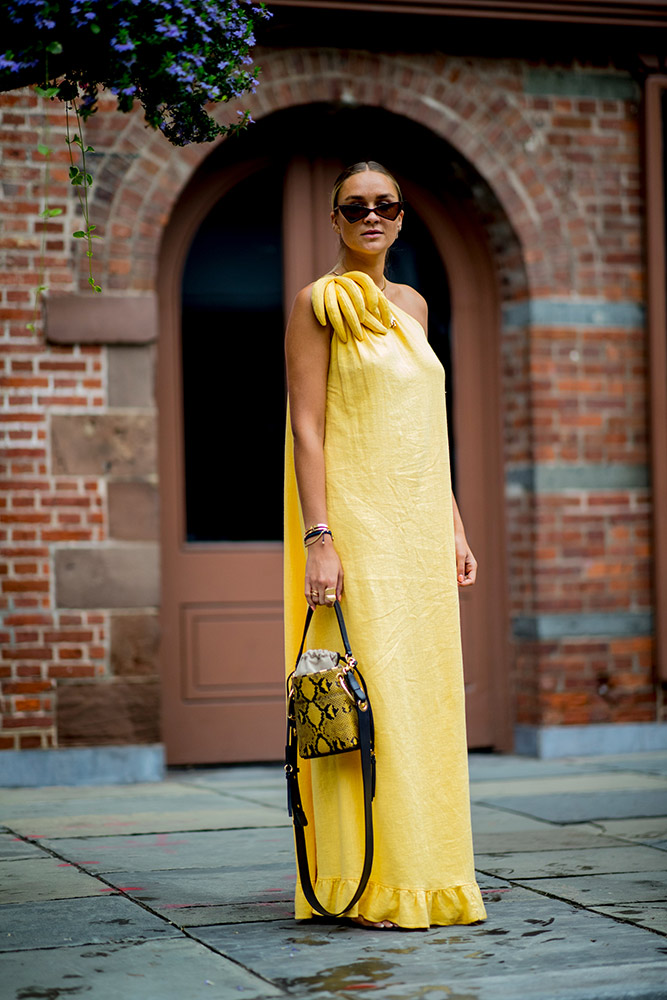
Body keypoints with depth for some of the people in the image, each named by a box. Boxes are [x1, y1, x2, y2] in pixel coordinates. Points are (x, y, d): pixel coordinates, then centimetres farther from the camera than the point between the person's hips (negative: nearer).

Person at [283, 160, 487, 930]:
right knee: (366, 695, -8)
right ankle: (368, 886, -3)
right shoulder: (319, 303, -3)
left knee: (425, 691, 6)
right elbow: (306, 428, -9)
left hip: (420, 526, 7)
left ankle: (425, 873, 14)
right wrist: (318, 539, -18)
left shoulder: (412, 305, 17)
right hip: (356, 523, -7)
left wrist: (455, 526, 14)